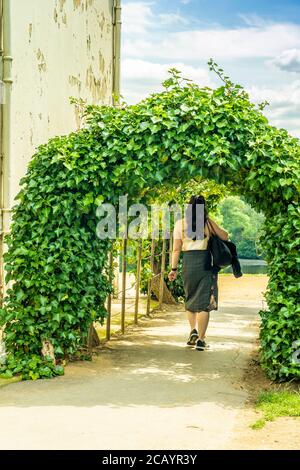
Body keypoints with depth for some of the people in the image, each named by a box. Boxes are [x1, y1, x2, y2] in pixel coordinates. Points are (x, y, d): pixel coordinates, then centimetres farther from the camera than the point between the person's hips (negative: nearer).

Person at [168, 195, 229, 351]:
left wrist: (173, 269, 6)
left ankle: (193, 331, 5)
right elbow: (225, 236, 10)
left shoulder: (180, 223, 2)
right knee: (204, 302, 1)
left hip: (188, 263, 1)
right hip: (205, 263, -1)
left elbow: (176, 249, 0)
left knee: (190, 299, 20)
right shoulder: (208, 222, 0)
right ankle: (200, 339, -2)